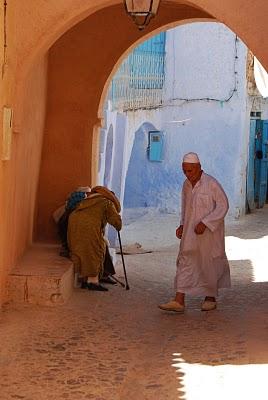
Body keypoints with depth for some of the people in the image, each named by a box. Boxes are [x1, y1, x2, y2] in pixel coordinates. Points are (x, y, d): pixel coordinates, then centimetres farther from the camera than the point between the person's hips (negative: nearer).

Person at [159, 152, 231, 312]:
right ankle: (179, 301, -7)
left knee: (209, 264, 7)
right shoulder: (187, 185, 7)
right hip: (190, 233, 6)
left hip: (209, 232, -6)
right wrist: (182, 226, 7)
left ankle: (211, 298, 25)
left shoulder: (211, 183, -14)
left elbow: (223, 206, -15)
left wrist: (205, 223, -21)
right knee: (185, 262, -3)